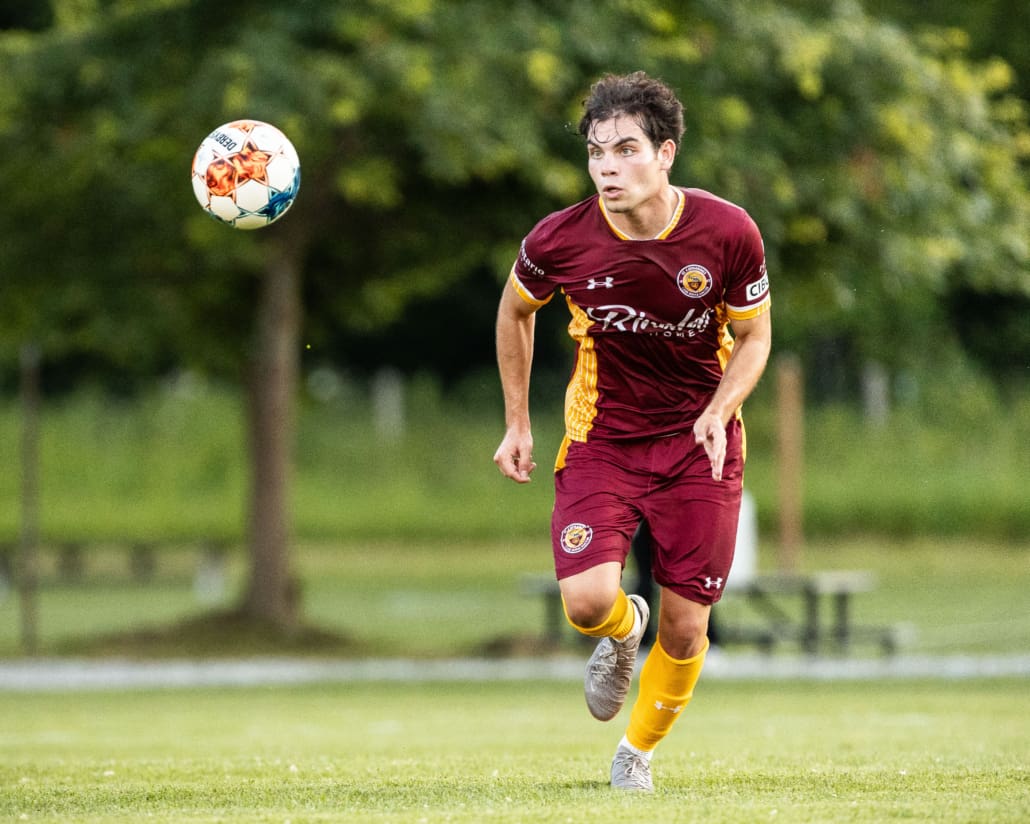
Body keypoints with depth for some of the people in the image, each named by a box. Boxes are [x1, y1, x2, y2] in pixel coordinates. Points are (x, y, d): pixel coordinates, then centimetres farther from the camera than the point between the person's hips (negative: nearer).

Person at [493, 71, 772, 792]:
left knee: (685, 627, -2)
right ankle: (623, 631, 20)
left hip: (699, 443, 0)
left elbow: (754, 336, -1)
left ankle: (641, 748, 28)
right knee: (586, 602, -20)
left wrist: (718, 411, -20)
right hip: (601, 438, 0)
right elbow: (516, 310, 7)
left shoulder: (729, 232, -16)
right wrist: (517, 424, 7)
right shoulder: (560, 241, -15)